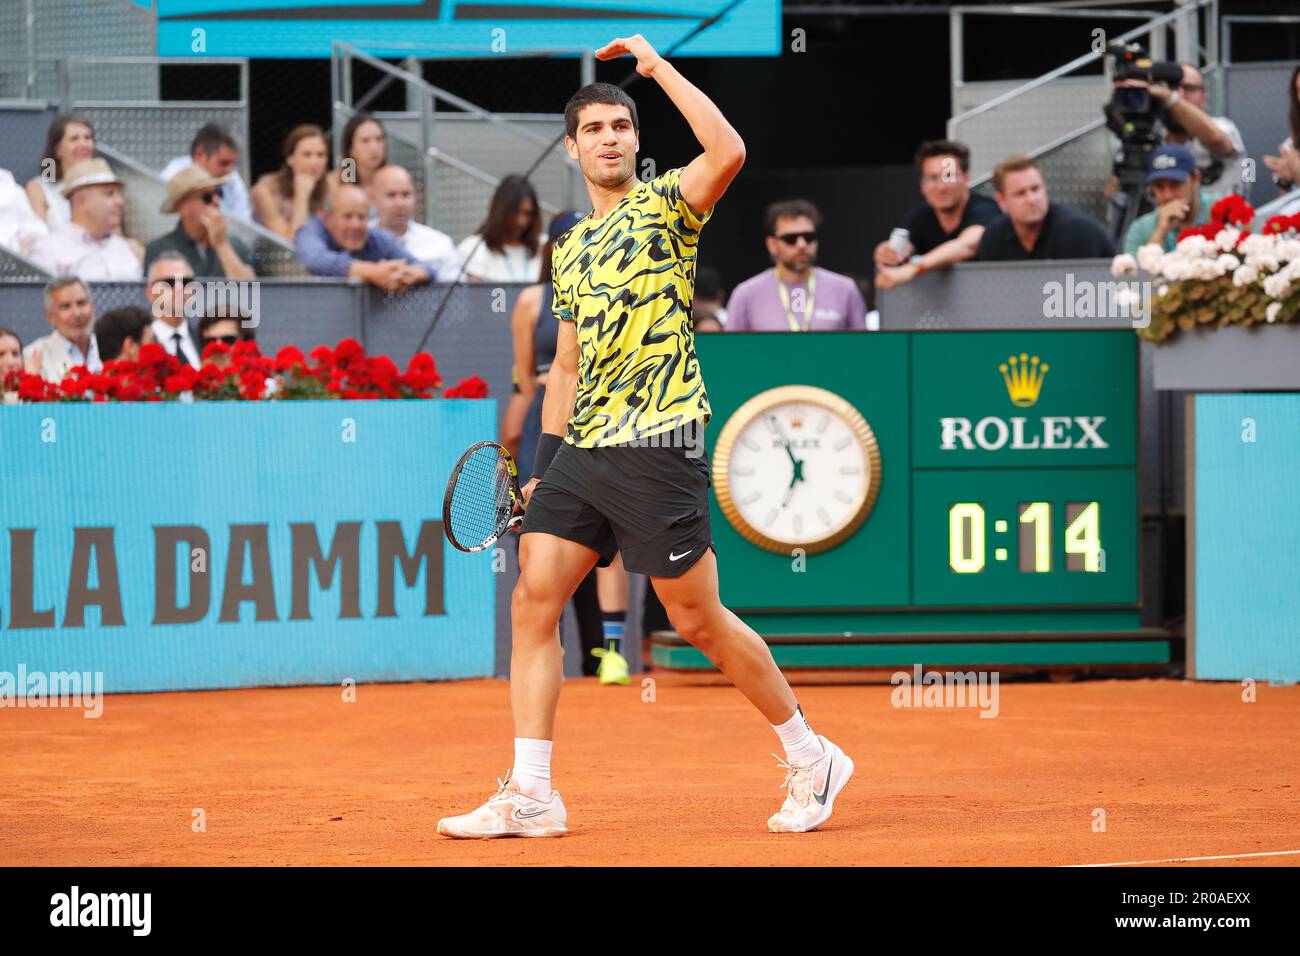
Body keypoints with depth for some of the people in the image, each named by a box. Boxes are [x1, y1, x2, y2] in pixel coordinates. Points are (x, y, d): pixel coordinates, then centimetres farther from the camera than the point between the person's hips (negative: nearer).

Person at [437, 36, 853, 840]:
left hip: (657, 444, -7)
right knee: (534, 600, -4)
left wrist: (657, 65, -15)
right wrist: (543, 465, 20)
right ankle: (530, 795, -2)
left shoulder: (664, 205, -2)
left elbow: (728, 151, -24)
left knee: (699, 621, -2)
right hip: (582, 447, 7)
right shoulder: (570, 249, 18)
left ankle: (810, 758, 15)